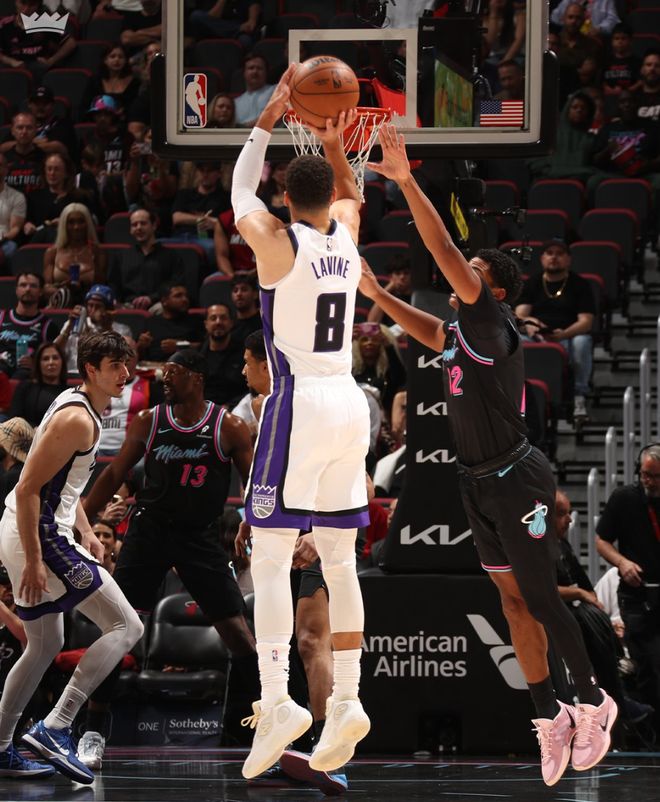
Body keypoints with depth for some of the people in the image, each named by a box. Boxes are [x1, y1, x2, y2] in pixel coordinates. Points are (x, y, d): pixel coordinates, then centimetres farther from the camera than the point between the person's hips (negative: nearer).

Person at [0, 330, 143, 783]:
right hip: (39, 537, -11)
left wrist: (86, 533, 19)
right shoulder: (77, 419, -17)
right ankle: (55, 729, -16)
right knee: (126, 627, -11)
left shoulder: (85, 412, 16)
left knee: (47, 645, 23)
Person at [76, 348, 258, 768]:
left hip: (201, 537, -1)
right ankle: (93, 731, 2)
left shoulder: (229, 427, -6)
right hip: (149, 530, 1)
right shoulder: (148, 422, 1)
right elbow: (114, 476, 10)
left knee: (238, 632, -5)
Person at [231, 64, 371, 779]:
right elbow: (349, 194, 32)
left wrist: (266, 123, 17)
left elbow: (240, 193, 13)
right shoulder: (346, 234, 8)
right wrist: (334, 148, 17)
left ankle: (276, 701, -19)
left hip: (298, 405, -6)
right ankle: (346, 701, 4)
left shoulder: (276, 241, -7)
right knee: (338, 558, 8)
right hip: (349, 405, 6)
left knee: (270, 556, -7)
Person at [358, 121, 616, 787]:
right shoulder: (460, 331, 8)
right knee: (512, 598, 10)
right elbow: (430, 332, 32)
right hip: (479, 483, 9)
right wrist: (377, 295, 24)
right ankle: (550, 716, 16)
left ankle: (592, 702, 12)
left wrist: (407, 183, -35)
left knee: (539, 599, -3)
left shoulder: (493, 323, -16)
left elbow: (445, 253, -28)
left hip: (517, 482, -9)